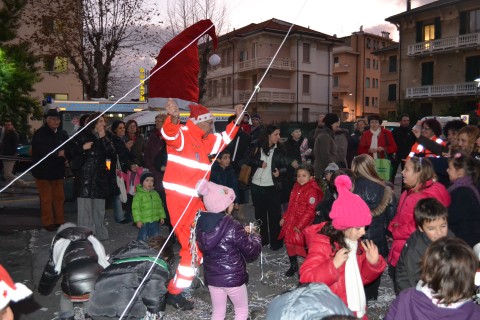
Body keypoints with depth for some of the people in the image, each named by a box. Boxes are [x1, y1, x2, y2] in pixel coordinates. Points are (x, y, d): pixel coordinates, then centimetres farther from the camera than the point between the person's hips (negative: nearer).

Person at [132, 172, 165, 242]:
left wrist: (162, 216, 13)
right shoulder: (139, 194, -10)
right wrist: (138, 220, -17)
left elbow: (160, 206, 15)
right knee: (143, 237, 0)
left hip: (154, 221, 5)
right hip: (143, 221, -5)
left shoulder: (155, 193, 9)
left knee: (155, 236, 14)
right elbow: (135, 208, -13)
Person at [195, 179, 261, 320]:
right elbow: (251, 253, -16)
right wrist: (254, 235, 2)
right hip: (233, 277, -5)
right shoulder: (233, 227, -25)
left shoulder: (201, 223, -7)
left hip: (212, 276, 5)